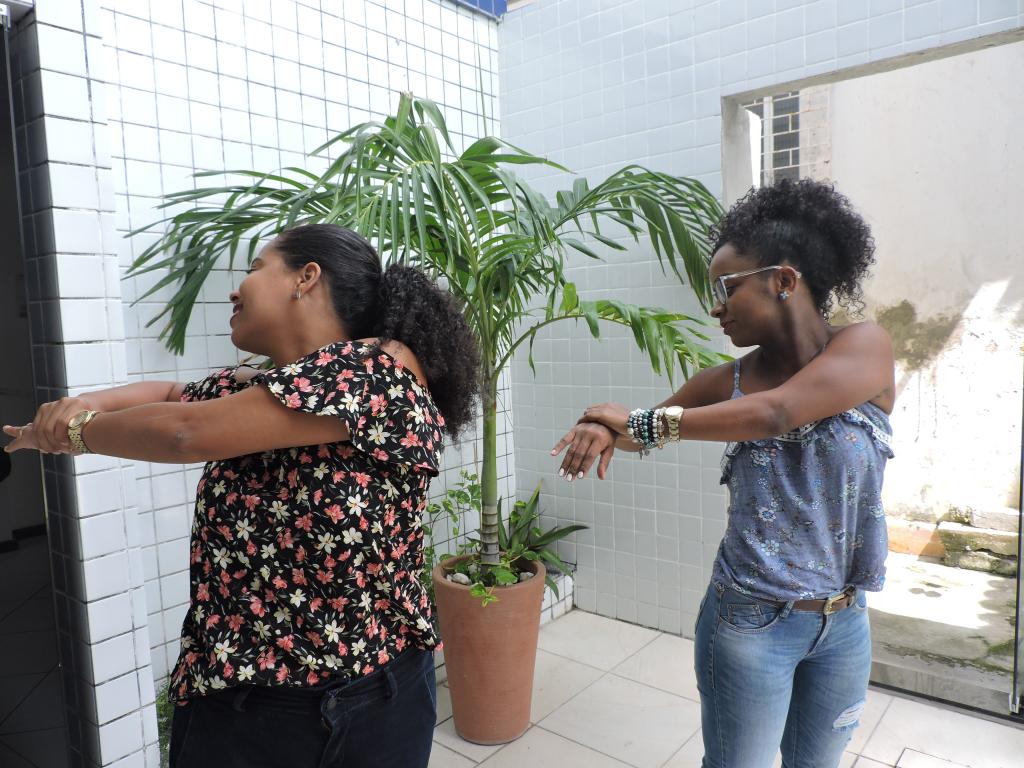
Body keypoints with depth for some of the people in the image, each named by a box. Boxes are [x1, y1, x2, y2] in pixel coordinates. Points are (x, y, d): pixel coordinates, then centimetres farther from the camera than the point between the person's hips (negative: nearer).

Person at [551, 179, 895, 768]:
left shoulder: (866, 347, -12)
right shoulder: (727, 383, -6)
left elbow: (775, 414, -30)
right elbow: (643, 429, 6)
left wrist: (643, 420, -25)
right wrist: (604, 430, -18)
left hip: (846, 621, 0)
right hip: (751, 621, 0)